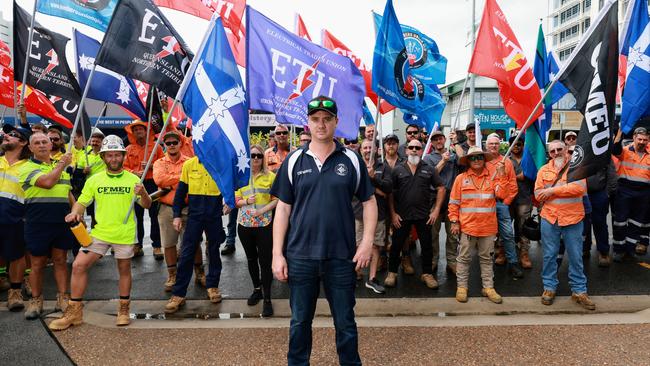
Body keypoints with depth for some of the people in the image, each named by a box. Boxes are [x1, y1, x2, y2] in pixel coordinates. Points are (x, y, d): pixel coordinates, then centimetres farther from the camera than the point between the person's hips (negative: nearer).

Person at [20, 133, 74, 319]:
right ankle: (36, 300, 19)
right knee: (38, 263, 5)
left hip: (62, 222, 5)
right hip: (38, 224, -4)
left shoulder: (61, 166, 16)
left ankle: (63, 299, 16)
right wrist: (62, 164, -10)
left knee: (61, 260, 9)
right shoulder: (27, 167, -3)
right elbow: (47, 182, -23)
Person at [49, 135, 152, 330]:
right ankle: (74, 311, 7)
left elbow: (147, 205, -1)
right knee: (78, 265, -7)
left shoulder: (133, 179, 0)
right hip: (99, 232, 2)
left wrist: (143, 193, -22)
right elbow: (82, 202, 8)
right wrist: (75, 212, -14)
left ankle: (124, 309, 27)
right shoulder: (94, 180, 5)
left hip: (125, 234, -1)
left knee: (124, 270, 10)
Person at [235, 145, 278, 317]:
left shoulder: (270, 176, -1)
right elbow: (236, 201, 7)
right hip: (245, 224, 3)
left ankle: (267, 298, 4)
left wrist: (263, 210, -16)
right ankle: (257, 289, 34)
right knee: (251, 258, 16)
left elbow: (276, 199, -3)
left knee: (265, 260, -4)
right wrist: (247, 201, -13)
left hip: (265, 224, -3)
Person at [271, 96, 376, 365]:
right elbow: (283, 209, 2)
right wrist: (277, 254, -2)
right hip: (300, 256, 1)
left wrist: (367, 241, -6)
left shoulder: (352, 160, 1)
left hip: (342, 256, 0)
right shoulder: (294, 161, 2)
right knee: (300, 321, 15)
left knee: (345, 322, 13)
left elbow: (369, 201, 5)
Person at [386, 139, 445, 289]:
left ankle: (427, 273, 24)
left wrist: (436, 210, -3)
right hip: (401, 215, -1)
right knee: (396, 244, 6)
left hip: (424, 215, 1)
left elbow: (441, 188, 5)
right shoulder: (398, 169, 2)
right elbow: (390, 193, 2)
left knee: (426, 245, 8)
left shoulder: (429, 169, 3)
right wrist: (393, 213, -5)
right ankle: (392, 273, 21)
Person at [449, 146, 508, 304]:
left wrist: (501, 175, -16)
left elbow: (502, 194, -11)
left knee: (486, 258, 12)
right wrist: (454, 221, -5)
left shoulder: (493, 177, 5)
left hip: (488, 227, 2)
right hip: (467, 226, -1)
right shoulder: (461, 178, 1)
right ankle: (461, 287, 16)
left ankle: (488, 287, 21)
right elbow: (454, 203, 1)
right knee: (464, 258, 7)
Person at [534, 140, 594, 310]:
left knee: (576, 256, 7)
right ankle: (549, 287, 22)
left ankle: (579, 290, 19)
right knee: (549, 255, 9)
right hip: (549, 218, 2)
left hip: (572, 218, -1)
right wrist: (565, 190, -10)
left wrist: (552, 190, -15)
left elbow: (580, 187, -16)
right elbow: (538, 194, -1)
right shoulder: (544, 170, 7)